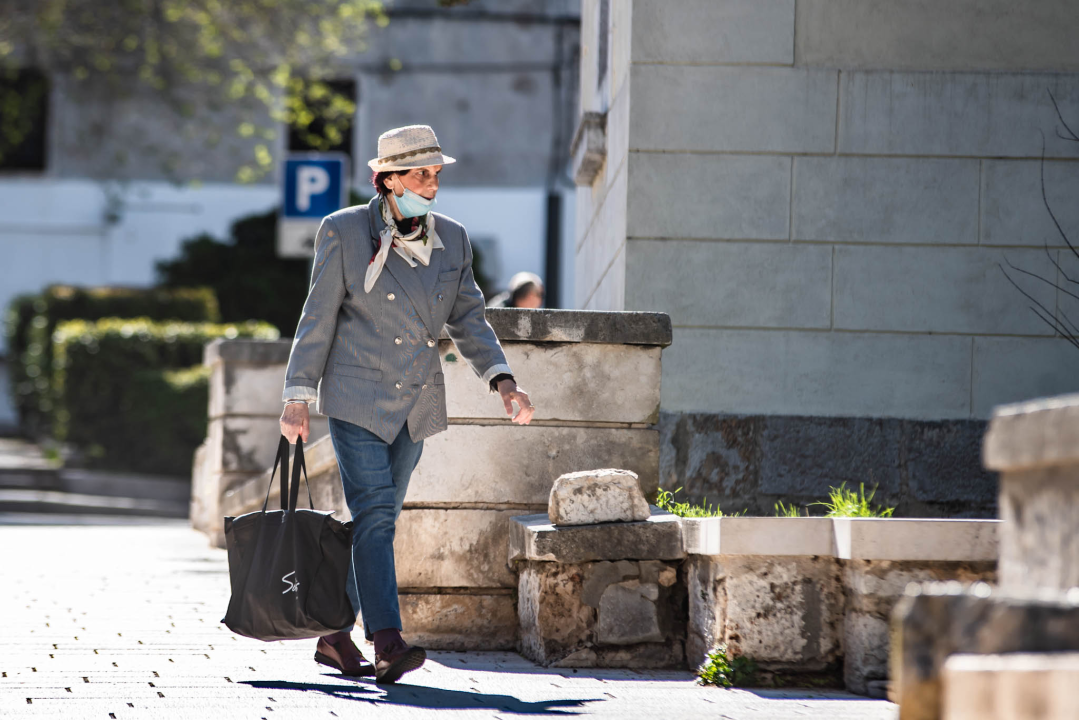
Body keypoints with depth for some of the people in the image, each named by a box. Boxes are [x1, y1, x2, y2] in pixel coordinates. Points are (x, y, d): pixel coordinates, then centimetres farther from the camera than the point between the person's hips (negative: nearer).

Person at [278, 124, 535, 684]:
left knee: (376, 518, 8)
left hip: (415, 404, 5)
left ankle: (335, 635, 19)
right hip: (357, 396, -5)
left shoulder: (451, 240, 7)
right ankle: (388, 642, -24)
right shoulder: (345, 232, -5)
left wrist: (503, 382, -4)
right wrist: (298, 397, -6)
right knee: (374, 513, -15)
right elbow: (319, 318, -3)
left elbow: (468, 319, 10)